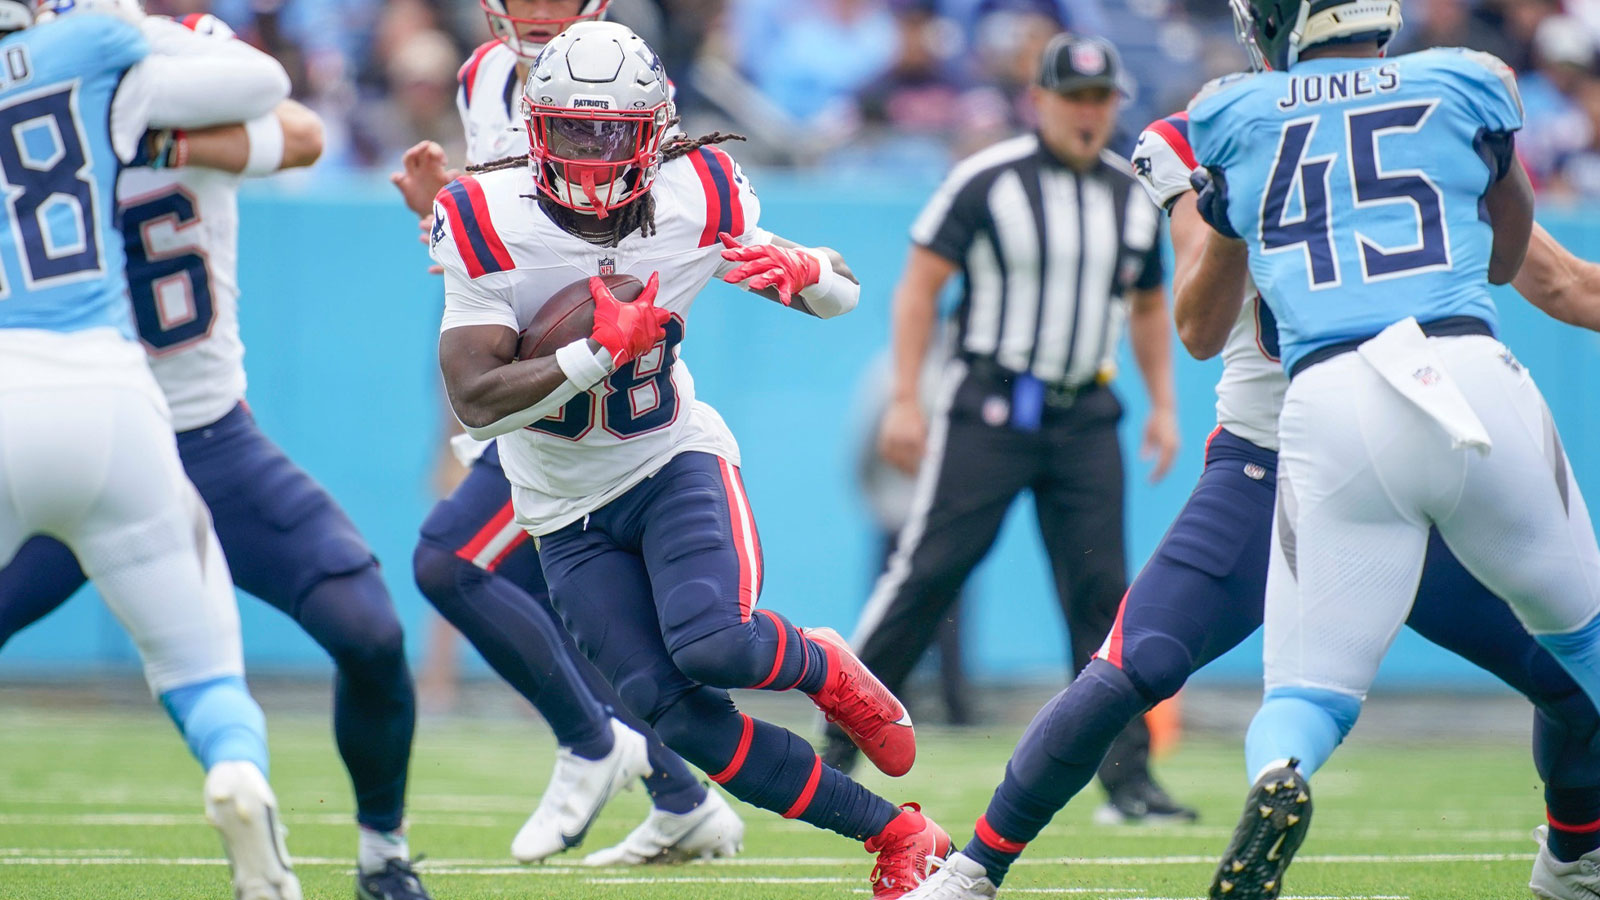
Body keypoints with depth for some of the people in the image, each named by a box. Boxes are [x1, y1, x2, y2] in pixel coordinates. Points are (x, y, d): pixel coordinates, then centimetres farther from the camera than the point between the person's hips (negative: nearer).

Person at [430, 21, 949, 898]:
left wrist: (802, 270, -22)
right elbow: (476, 404, -22)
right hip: (569, 510, 1)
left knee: (711, 645, -30)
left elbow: (845, 294, 2)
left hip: (675, 462, 0)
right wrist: (603, 351, -30)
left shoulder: (696, 202, -11)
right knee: (679, 717, -14)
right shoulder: (490, 225, -17)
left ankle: (824, 669, 5)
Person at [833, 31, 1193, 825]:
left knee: (1101, 590, -1)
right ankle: (839, 741, 4)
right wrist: (904, 398, -12)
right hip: (989, 408, -4)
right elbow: (921, 284, -5)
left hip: (1085, 416, 4)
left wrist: (1163, 405, 14)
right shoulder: (987, 182, -6)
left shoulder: (1134, 198, 11)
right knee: (928, 571, -7)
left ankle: (1128, 780, 0)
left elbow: (1147, 306, 23)